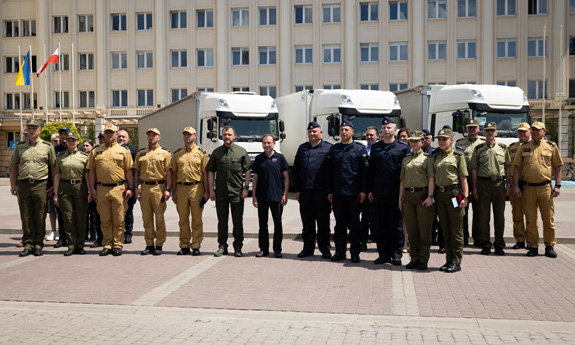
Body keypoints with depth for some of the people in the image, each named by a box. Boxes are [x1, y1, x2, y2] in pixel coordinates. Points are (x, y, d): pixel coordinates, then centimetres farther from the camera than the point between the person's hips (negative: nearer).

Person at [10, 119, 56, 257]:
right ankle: (28, 244, 13)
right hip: (23, 185, 2)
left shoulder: (47, 146, 5)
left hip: (40, 185, -2)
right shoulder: (20, 146, 12)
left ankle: (38, 244, 12)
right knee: (26, 217, 5)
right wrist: (13, 185, 7)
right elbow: (14, 166, 15)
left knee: (40, 217, 2)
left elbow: (54, 166, 6)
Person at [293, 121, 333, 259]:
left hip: (322, 192, -4)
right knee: (307, 222, 9)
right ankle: (308, 248, 19)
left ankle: (324, 248, 13)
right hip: (305, 191, 4)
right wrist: (297, 189, 7)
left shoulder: (328, 148, 2)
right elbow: (295, 171, 14)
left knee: (323, 222, 4)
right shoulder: (302, 149, 15)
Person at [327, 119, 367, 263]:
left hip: (354, 193, -3)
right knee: (340, 223, 8)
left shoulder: (360, 149, 3)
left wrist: (363, 190, -8)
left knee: (354, 224, 4)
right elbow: (330, 172, 12)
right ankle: (340, 251, 16)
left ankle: (355, 253, 12)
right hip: (337, 193, 3)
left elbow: (364, 171, -1)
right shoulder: (333, 149, 11)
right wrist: (329, 191, 7)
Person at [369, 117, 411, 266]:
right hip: (379, 193, 3)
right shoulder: (375, 147, 11)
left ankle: (396, 254, 12)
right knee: (380, 225, 7)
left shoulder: (403, 147, 2)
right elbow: (371, 169, 13)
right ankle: (383, 254, 16)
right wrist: (370, 190, 8)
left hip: (396, 193, -3)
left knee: (397, 224, 3)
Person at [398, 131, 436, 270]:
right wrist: (400, 198, 11)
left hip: (422, 195, -4)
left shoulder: (428, 158, 1)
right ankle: (414, 258, 15)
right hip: (408, 196, 5)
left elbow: (431, 179, -6)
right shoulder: (405, 159, 16)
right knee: (411, 230, 7)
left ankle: (423, 259, 8)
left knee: (424, 229, 0)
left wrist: (430, 197, -16)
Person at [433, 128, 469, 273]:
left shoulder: (458, 155, 0)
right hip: (439, 194, 5)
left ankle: (456, 262, 6)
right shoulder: (436, 157, 14)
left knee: (456, 229, 0)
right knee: (445, 229, 10)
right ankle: (449, 260, 19)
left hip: (453, 193, -5)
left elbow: (463, 178, -4)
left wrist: (465, 196, -10)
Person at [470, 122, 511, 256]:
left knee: (499, 215, 4)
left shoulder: (503, 148, 10)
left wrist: (508, 185, 5)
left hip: (499, 184, 1)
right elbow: (474, 169, 4)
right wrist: (474, 188, -2)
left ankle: (499, 245, 13)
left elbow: (507, 167, 12)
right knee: (484, 216, 1)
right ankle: (485, 245, 10)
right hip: (484, 184, -1)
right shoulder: (478, 149, 6)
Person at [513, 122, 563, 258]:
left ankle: (550, 246, 13)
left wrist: (557, 185, 0)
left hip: (545, 187, -1)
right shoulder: (524, 147, 9)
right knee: (530, 219, 4)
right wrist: (516, 186, 0)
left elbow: (558, 167, 9)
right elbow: (517, 167, 8)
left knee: (548, 218, 3)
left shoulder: (551, 146, 7)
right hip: (528, 188, 1)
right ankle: (533, 247, 13)